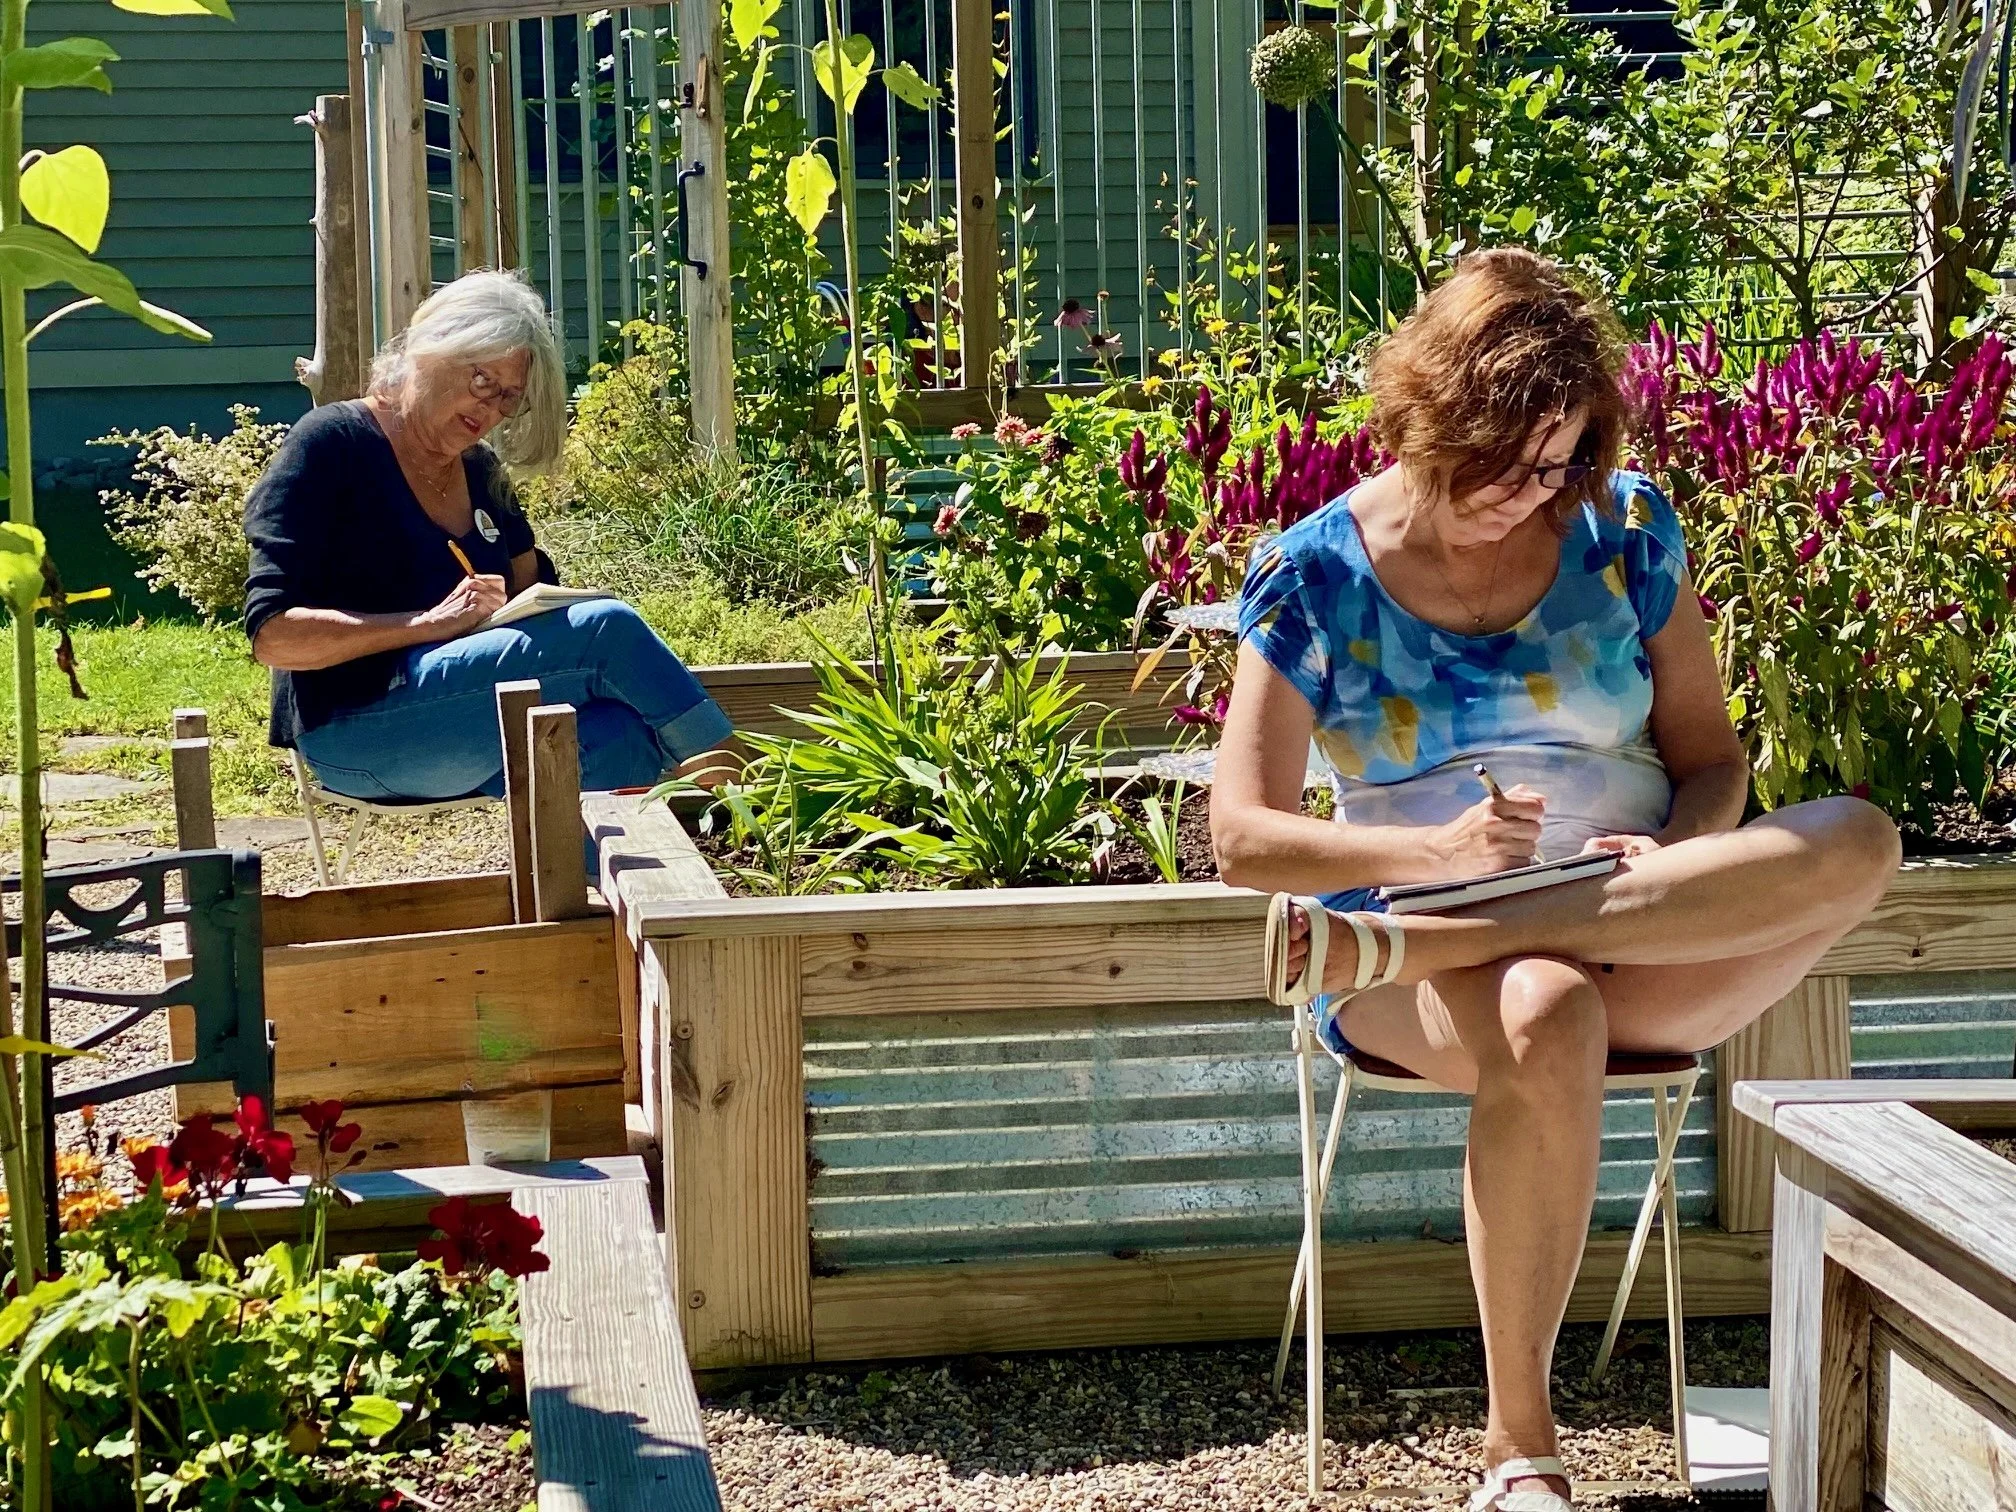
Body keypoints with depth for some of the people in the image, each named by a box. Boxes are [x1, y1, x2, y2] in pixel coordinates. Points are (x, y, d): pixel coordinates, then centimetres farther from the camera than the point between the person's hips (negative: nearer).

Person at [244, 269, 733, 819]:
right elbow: (273, 634, -12)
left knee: (617, 735, -27)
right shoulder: (331, 443, -4)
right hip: (357, 728, -7)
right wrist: (433, 623, -20)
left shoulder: (480, 469, 18)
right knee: (607, 627, -21)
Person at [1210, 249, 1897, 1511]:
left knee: (1858, 842, -26)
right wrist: (1434, 853, -24)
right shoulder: (1314, 576, -1)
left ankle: (1382, 943, -31)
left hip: (1656, 946, 3)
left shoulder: (1627, 531, 6)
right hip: (1424, 956, -3)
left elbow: (1712, 756, 10)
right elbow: (1242, 837, -6)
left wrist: (1676, 857, -15)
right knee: (1545, 1019, -40)